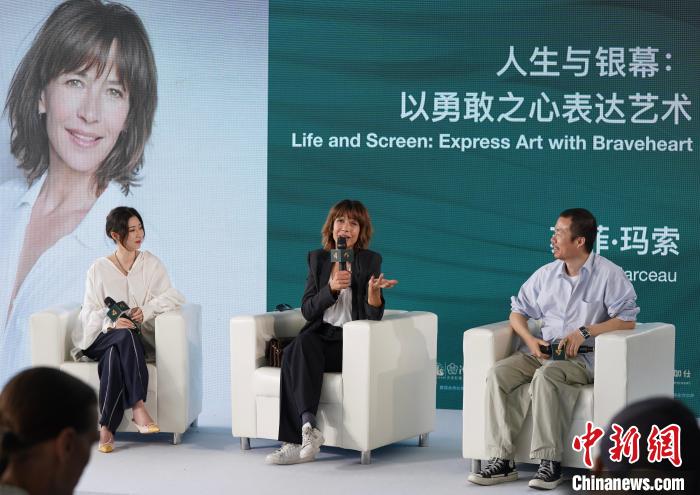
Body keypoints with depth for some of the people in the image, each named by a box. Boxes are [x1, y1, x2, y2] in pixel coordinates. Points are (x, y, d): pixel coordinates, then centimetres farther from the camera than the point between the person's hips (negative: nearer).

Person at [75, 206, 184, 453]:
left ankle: (107, 427, -38)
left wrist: (147, 310, -17)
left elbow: (174, 296, 1)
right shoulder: (98, 269, 6)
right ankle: (137, 407, -45)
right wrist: (111, 323, -22)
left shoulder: (151, 264, 9)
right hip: (101, 337, -1)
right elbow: (90, 312, 0)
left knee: (115, 355, -35)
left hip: (137, 337, 1)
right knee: (125, 336, -37)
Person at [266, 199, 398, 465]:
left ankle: (296, 441, -37)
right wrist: (332, 287, -14)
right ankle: (308, 426, -41)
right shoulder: (317, 259, 12)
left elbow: (373, 317, -7)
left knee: (294, 355, -31)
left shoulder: (370, 261, 2)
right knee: (301, 345, -33)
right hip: (320, 336, 4)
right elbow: (307, 311, 3)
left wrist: (374, 290, -28)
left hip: (351, 343, -3)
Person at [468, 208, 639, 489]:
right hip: (541, 351, 5)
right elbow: (518, 311, 17)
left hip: (583, 357, -5)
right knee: (498, 374, -22)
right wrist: (530, 339, -4)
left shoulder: (609, 274, -3)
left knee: (546, 375, -37)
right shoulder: (546, 274, 13)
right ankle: (502, 460, -26)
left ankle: (550, 462, -31)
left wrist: (584, 332, -19)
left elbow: (627, 319, -10)